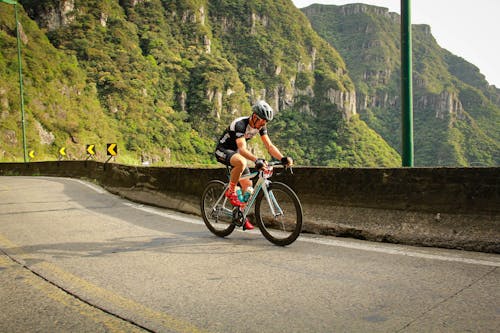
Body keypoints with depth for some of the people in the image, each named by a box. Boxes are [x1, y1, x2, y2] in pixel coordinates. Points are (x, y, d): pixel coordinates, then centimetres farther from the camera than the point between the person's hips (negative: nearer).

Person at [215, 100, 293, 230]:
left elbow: (269, 145, -12)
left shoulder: (261, 126, -8)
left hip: (235, 152, 8)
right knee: (241, 162, -40)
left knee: (248, 185, 0)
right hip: (223, 151, -7)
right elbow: (242, 149, -42)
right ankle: (230, 191, -19)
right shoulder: (240, 124, -31)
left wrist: (282, 158, -28)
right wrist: (257, 160, -58)